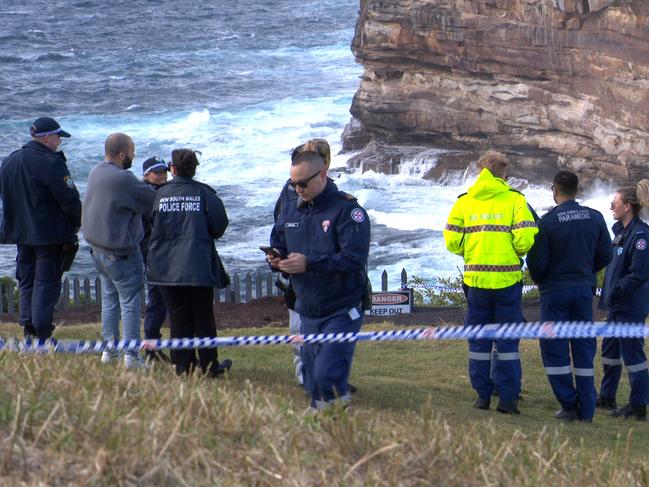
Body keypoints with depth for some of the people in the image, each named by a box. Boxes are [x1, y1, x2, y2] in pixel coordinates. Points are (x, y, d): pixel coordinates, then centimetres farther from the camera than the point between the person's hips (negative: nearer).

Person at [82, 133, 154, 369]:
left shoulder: (96, 172, 4)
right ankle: (131, 356, 1)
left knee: (109, 300, 17)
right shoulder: (123, 179, -23)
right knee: (130, 302, -1)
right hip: (121, 252, -8)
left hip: (98, 248, 8)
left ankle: (109, 350, 22)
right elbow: (153, 201, -16)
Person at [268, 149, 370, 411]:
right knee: (312, 383, 12)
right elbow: (277, 244, 21)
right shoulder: (291, 209, 9)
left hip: (341, 312, -7)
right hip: (308, 312, 7)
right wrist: (276, 259, -5)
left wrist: (309, 263, -28)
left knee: (327, 377, -17)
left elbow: (354, 258, -23)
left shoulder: (347, 210, -13)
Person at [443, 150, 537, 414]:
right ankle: (507, 398, 3)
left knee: (479, 340, 12)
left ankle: (483, 395, 12)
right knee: (507, 342, 5)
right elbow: (526, 240, -12)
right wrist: (517, 253, 10)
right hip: (508, 279, -2)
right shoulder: (514, 200, -4)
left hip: (475, 279, 2)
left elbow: (452, 241, 0)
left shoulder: (464, 201, 4)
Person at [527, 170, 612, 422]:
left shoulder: (548, 221, -13)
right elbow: (606, 255, 6)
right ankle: (586, 410, 8)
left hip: (555, 292, -4)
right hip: (584, 290, 4)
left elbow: (536, 260, -11)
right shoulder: (595, 218, -1)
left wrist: (540, 281, 10)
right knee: (584, 348, 9)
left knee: (554, 348, 5)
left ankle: (569, 404, -1)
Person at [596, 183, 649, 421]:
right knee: (610, 349, 18)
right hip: (616, 305, 10)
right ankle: (607, 397, 31)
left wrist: (615, 292, -19)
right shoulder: (620, 230, 11)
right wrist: (609, 293, 12)